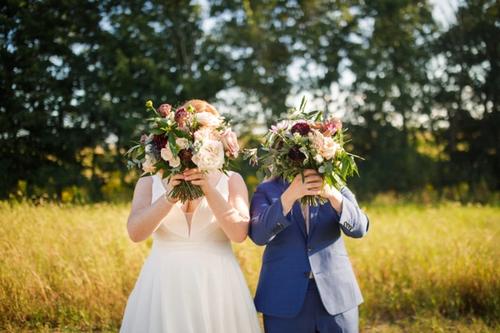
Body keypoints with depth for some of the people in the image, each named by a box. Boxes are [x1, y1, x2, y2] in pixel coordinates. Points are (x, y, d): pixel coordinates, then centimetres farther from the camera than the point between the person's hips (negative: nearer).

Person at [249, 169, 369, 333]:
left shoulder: (336, 186, 6)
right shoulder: (266, 191, 2)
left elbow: (359, 228, -10)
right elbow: (258, 234, -15)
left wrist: (332, 194, -27)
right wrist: (290, 195, -29)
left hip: (335, 296, 1)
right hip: (286, 298, -1)